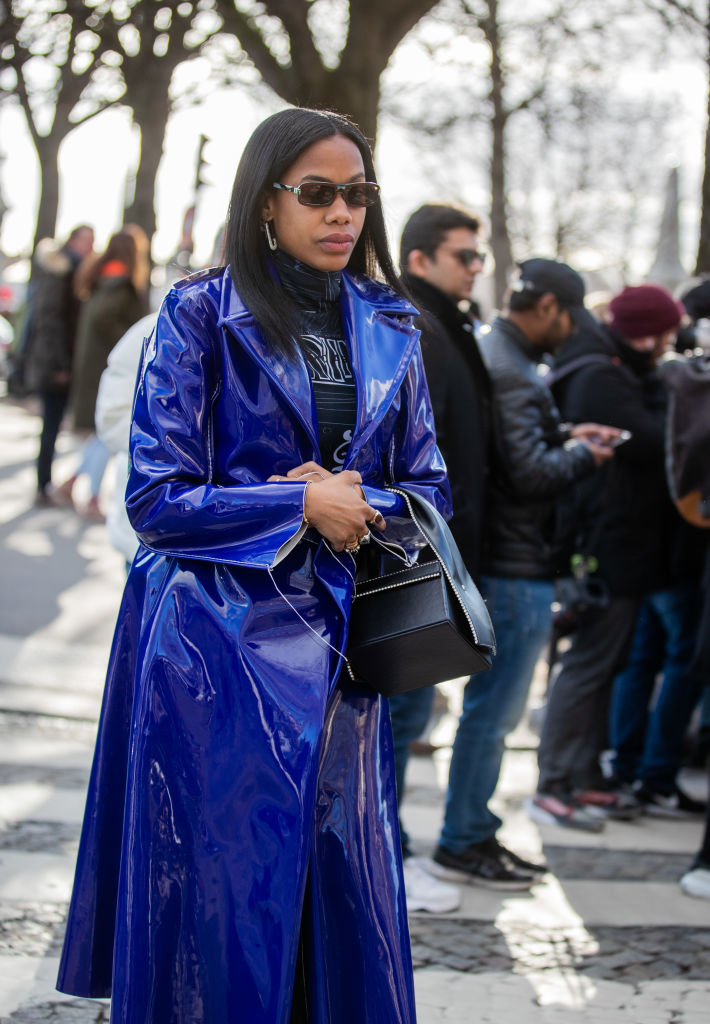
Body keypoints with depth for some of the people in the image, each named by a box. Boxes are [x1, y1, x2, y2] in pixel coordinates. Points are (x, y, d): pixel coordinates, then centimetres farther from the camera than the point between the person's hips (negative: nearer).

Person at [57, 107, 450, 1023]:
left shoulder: (388, 329, 10)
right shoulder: (200, 316, -4)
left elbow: (428, 491, 13)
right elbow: (156, 497, -8)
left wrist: (356, 505, -6)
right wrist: (300, 505, -12)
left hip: (335, 639, 4)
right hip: (217, 643, -4)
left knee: (349, 893, 7)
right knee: (221, 894, 0)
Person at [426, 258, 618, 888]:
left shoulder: (493, 356, 14)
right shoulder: (511, 374, -20)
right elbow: (531, 474, -23)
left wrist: (564, 437, 11)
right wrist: (582, 455, -5)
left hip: (501, 561, 11)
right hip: (517, 569, -11)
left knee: (493, 709, 17)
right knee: (493, 710, -2)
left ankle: (473, 831, 25)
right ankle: (463, 843, 7)